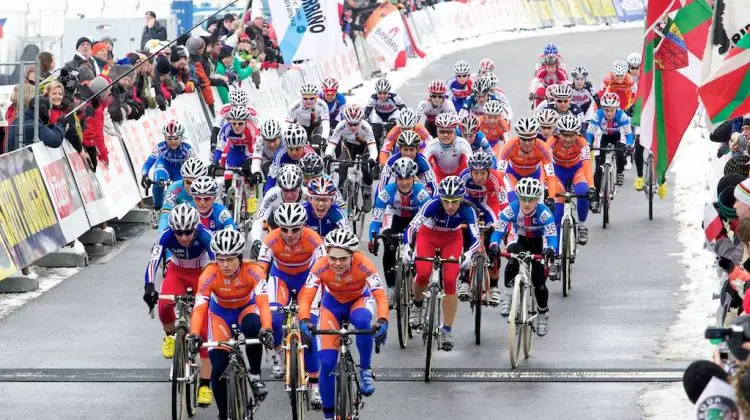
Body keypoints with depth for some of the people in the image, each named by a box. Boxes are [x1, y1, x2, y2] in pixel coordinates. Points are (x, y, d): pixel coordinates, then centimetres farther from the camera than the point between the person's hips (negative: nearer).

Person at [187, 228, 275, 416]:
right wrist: (194, 335, -54)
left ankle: (255, 375, -15)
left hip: (246, 309, -1)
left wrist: (266, 329, -59)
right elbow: (199, 308, -36)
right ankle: (224, 415, 11)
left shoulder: (253, 271, -31)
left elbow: (263, 302, -42)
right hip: (221, 312, 1)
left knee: (254, 328, -37)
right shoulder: (209, 274, -30)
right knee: (219, 367, -11)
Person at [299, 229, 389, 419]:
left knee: (362, 321, -39)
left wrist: (382, 321, -58)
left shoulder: (363, 265, -33)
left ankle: (365, 370, -16)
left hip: (359, 300, -1)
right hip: (332, 304, 1)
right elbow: (306, 297, -36)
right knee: (327, 363, -10)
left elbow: (380, 296, -40)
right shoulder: (321, 267, -31)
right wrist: (304, 321, -56)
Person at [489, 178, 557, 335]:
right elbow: (499, 230, -33)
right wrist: (494, 245, -55)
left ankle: (543, 314, 19)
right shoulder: (511, 210, -30)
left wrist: (550, 249, -61)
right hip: (519, 239, 1)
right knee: (512, 263, -34)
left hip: (538, 241, -1)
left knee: (539, 281, -8)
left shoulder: (544, 213, -33)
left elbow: (552, 235, -39)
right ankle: (508, 298, -15)